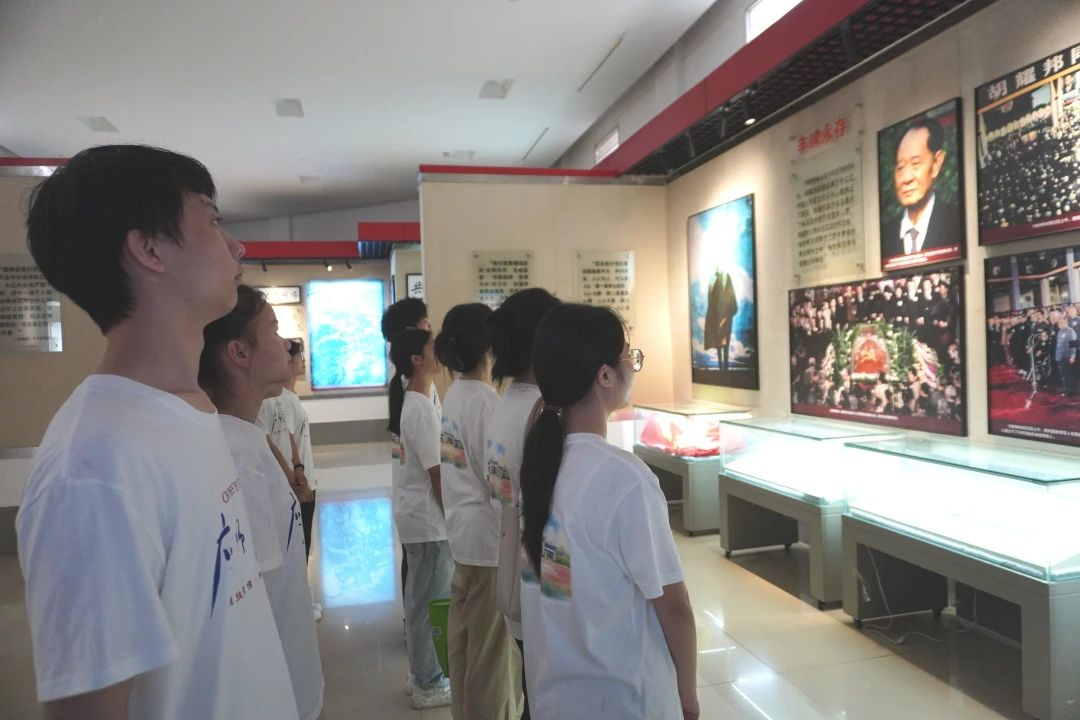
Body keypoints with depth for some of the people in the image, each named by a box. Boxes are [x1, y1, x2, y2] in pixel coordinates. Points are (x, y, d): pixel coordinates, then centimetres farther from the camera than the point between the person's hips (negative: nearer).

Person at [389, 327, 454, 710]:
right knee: (431, 601, 3)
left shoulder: (412, 400, 9)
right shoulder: (420, 407, -21)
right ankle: (429, 685, 17)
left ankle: (423, 673, 33)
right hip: (427, 515, -10)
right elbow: (437, 473, -21)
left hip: (416, 510, 10)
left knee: (422, 599, 19)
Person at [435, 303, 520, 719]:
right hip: (489, 534, -9)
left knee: (465, 637, 19)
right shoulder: (485, 400, -20)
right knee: (493, 647, 5)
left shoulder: (454, 394, 6)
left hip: (462, 529, 9)